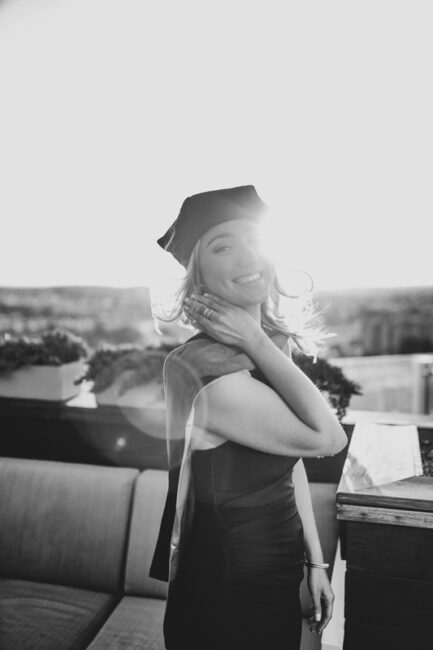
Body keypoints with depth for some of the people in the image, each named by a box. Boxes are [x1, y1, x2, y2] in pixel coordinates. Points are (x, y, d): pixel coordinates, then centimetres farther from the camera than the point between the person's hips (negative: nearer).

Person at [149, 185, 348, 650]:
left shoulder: (275, 345, -1)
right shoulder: (204, 368, -28)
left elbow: (291, 462, 5)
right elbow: (326, 438, -23)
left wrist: (315, 562, 9)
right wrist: (255, 343, -24)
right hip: (228, 599, -7)